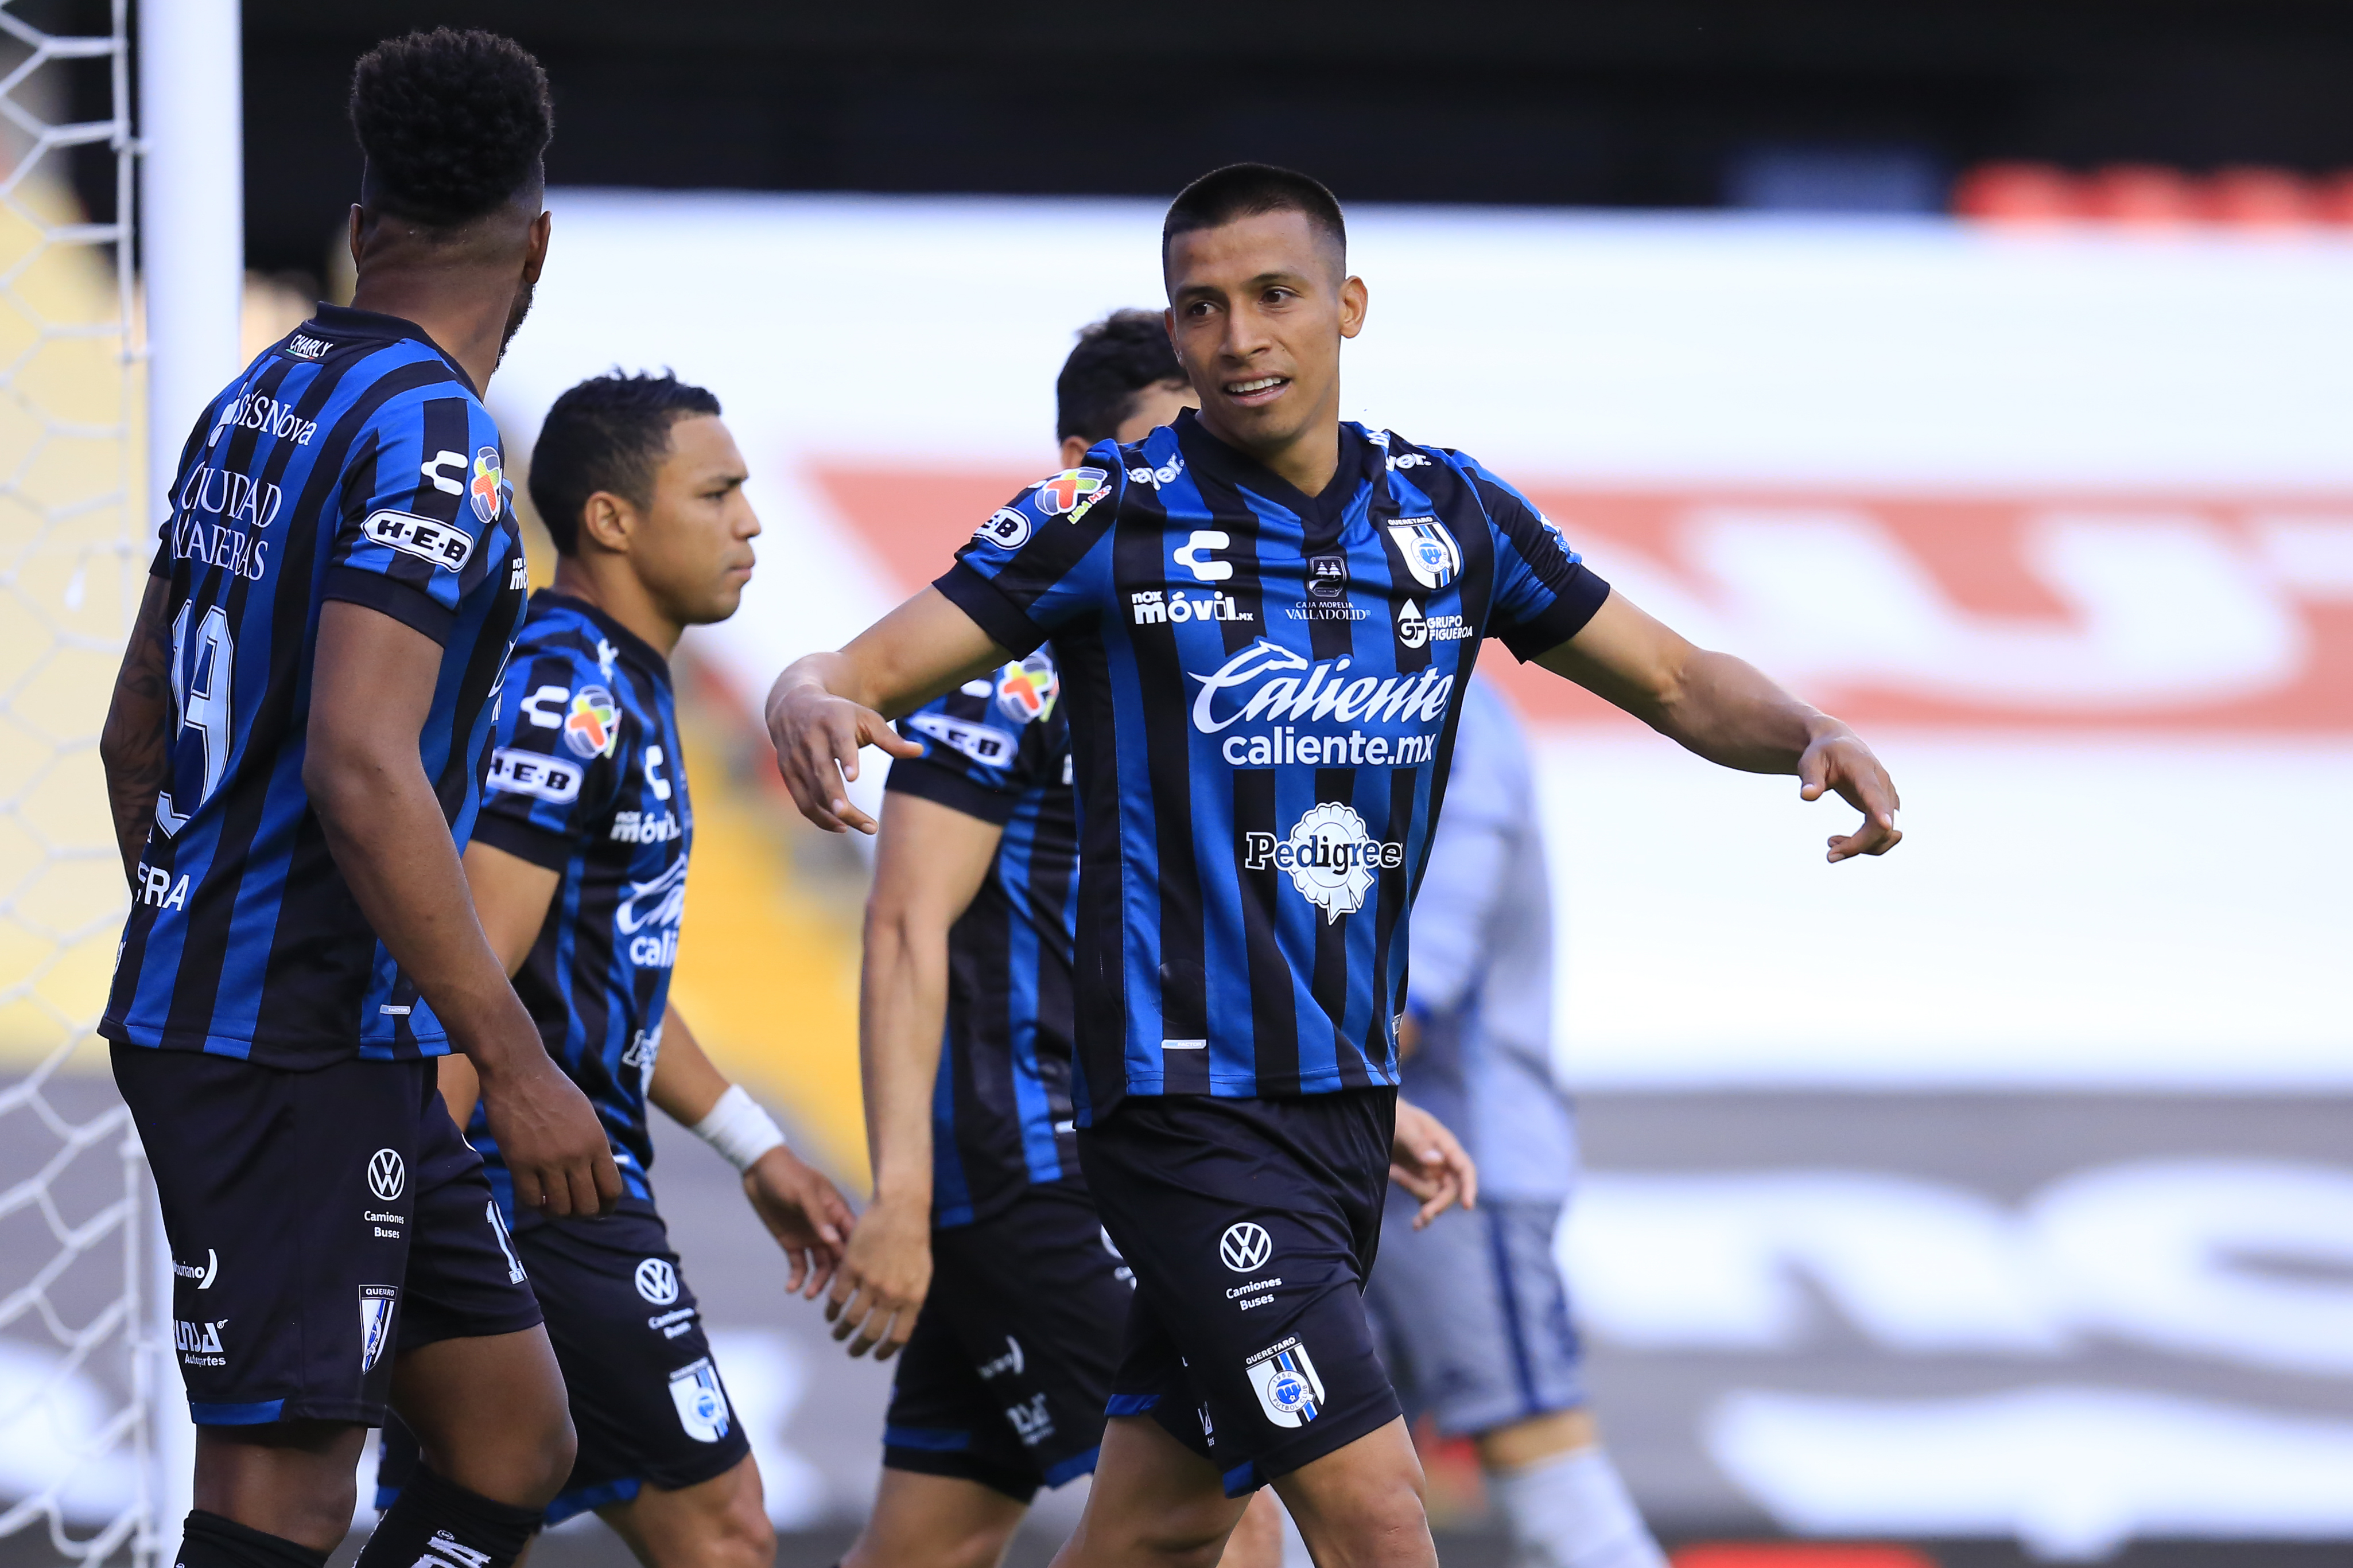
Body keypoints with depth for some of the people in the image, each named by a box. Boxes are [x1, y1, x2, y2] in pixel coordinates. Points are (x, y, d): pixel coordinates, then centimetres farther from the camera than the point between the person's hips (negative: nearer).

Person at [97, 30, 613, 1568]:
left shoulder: (258, 402, 13)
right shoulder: (433, 437, -15)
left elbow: (139, 726, 21)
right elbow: (360, 773, -25)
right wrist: (519, 1066, -23)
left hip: (203, 1002, 9)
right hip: (301, 1049, -9)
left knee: (517, 1444, 12)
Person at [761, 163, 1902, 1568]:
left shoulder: (1448, 514, 6)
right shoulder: (1115, 518, -8)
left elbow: (1676, 683, 14)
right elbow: (863, 673, -10)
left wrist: (1815, 736, -7)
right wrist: (815, 706, -35)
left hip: (1348, 1093, 6)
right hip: (1188, 1103, -6)